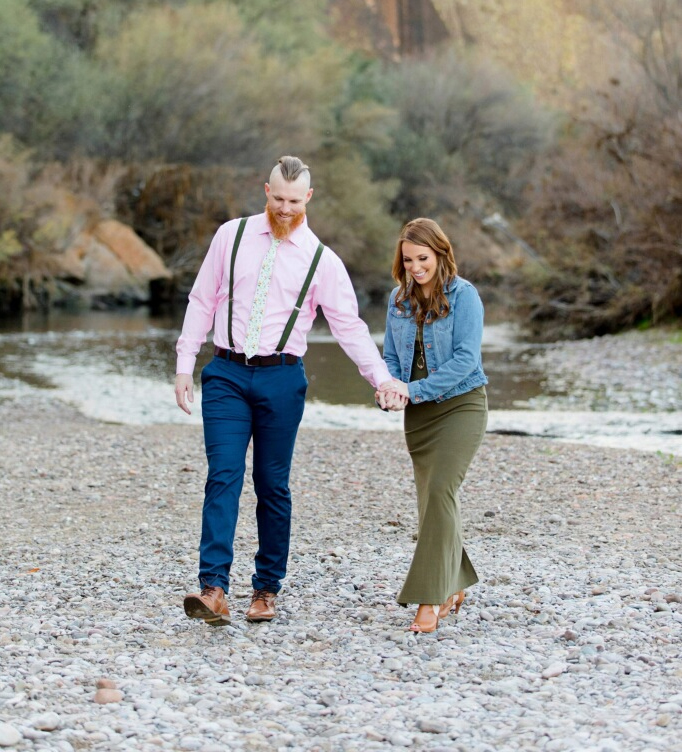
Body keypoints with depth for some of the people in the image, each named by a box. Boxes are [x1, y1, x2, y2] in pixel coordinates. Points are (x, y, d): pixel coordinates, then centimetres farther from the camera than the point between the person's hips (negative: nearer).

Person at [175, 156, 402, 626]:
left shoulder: (322, 261, 3)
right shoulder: (232, 236, 6)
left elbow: (349, 326, 0)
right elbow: (202, 301, 9)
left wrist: (382, 377, -12)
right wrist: (185, 363, 3)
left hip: (281, 379, 0)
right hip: (226, 375, 0)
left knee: (273, 485, 4)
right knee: (224, 476, -11)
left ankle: (267, 591, 14)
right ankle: (214, 590, -20)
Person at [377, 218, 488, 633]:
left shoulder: (463, 295, -11)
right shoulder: (400, 299, 6)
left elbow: (466, 358, -18)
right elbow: (391, 357, 12)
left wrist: (415, 389, -23)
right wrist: (391, 388, -10)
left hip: (460, 404, -6)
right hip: (418, 412, 6)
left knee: (440, 490, -19)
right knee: (432, 498, 10)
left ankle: (431, 599, -19)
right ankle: (455, 586, 26)